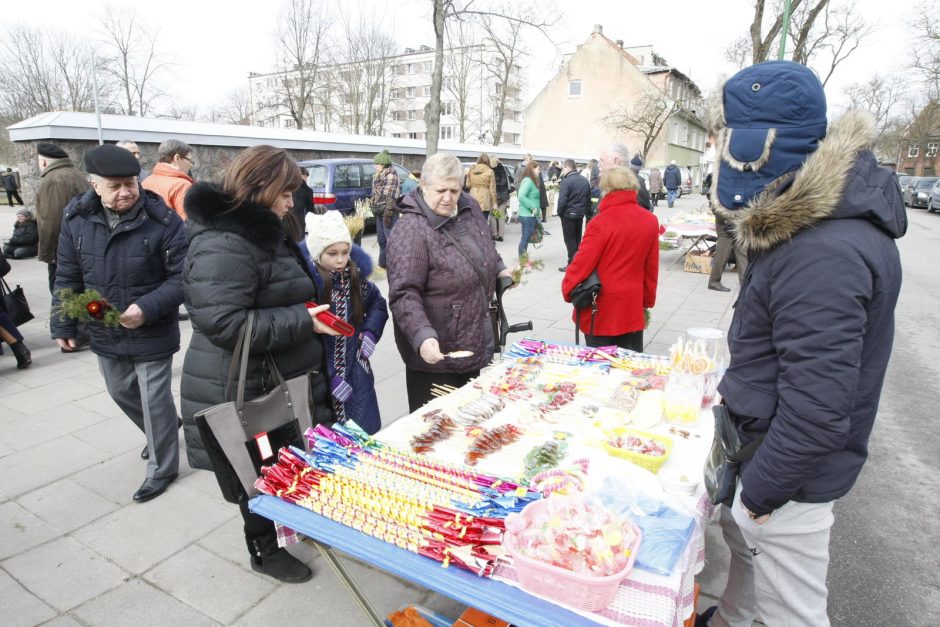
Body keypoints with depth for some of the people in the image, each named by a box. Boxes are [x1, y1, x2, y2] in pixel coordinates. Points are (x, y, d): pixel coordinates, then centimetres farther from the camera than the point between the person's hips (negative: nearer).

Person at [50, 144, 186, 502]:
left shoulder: (162, 220, -18)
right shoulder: (76, 218, -4)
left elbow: (182, 278, -16)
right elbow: (67, 277, 5)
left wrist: (147, 308, -28)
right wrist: (63, 324, 4)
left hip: (152, 334, -5)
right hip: (106, 333, 6)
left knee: (155, 400, 4)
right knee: (120, 392, 23)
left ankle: (162, 467, 25)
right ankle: (161, 434, 50)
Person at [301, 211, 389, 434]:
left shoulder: (354, 276, 1)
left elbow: (378, 303, 20)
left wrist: (370, 331, 4)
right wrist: (328, 378, -17)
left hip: (356, 376, 5)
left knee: (365, 437, 15)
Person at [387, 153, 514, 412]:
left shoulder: (469, 208, 2)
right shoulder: (412, 230, -21)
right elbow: (404, 294, -27)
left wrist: (499, 269, 11)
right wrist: (422, 336, -38)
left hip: (475, 343, 8)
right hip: (436, 353, -7)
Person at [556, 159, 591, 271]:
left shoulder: (566, 181, -16)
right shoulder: (585, 181, 8)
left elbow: (562, 200, -19)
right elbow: (588, 198, 12)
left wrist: (559, 213, -7)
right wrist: (586, 211, 16)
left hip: (569, 214, -7)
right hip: (580, 214, 7)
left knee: (570, 239, -1)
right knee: (577, 238, 15)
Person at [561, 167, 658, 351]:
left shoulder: (601, 222, -15)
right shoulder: (650, 221, 1)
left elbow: (583, 262, -13)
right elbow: (651, 267, 8)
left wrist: (567, 289, 3)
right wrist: (648, 299, 19)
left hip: (601, 308, -4)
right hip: (632, 306, 4)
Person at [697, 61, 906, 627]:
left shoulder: (825, 252, -31)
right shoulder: (815, 219, 3)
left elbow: (818, 407, -29)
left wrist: (762, 489, -18)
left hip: (794, 472, -10)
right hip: (762, 438, 10)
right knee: (742, 536, 29)